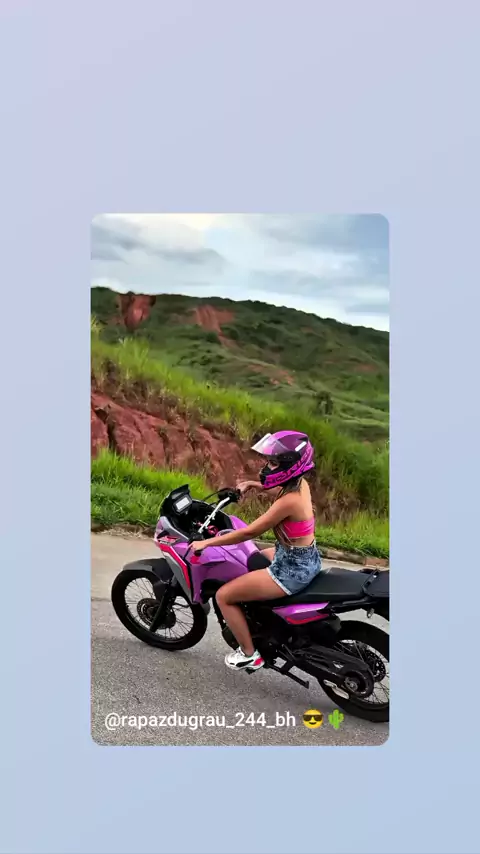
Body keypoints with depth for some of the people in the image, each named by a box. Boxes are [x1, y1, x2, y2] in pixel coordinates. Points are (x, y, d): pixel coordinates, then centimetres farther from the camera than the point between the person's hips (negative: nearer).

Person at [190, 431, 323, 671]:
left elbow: (249, 532, -25)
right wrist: (253, 484, 15)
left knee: (223, 596, -2)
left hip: (292, 570, -10)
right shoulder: (300, 483, -2)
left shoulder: (289, 501, -28)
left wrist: (207, 542, -18)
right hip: (307, 559, 10)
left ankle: (249, 654, 13)